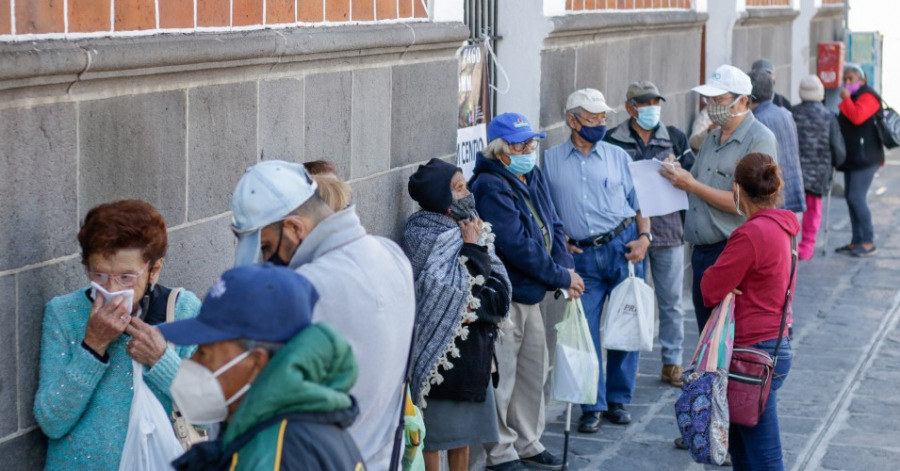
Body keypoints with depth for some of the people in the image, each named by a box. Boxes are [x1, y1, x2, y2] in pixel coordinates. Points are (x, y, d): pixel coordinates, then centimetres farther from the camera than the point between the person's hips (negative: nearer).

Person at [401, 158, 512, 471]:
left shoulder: (471, 231, 9)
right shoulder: (427, 237, -13)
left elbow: (501, 290, 4)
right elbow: (450, 294, -23)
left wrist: (477, 307, -15)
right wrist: (472, 249, -15)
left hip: (473, 349, 7)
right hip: (441, 348, -7)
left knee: (464, 428, 15)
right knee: (436, 431, -1)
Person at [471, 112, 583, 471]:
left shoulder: (533, 178, 9)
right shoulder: (491, 187, -19)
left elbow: (553, 227, 10)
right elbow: (518, 245, -24)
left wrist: (565, 267, -8)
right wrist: (561, 278, -17)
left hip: (531, 294, 9)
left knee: (534, 371, 17)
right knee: (501, 378, -2)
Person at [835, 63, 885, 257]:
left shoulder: (868, 96, -10)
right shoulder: (852, 97, 21)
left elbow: (857, 117, -26)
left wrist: (845, 99, -15)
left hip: (865, 158, -10)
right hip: (853, 157, 10)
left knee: (856, 198, -14)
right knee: (851, 198, 8)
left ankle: (869, 242, -10)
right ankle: (857, 241, 13)